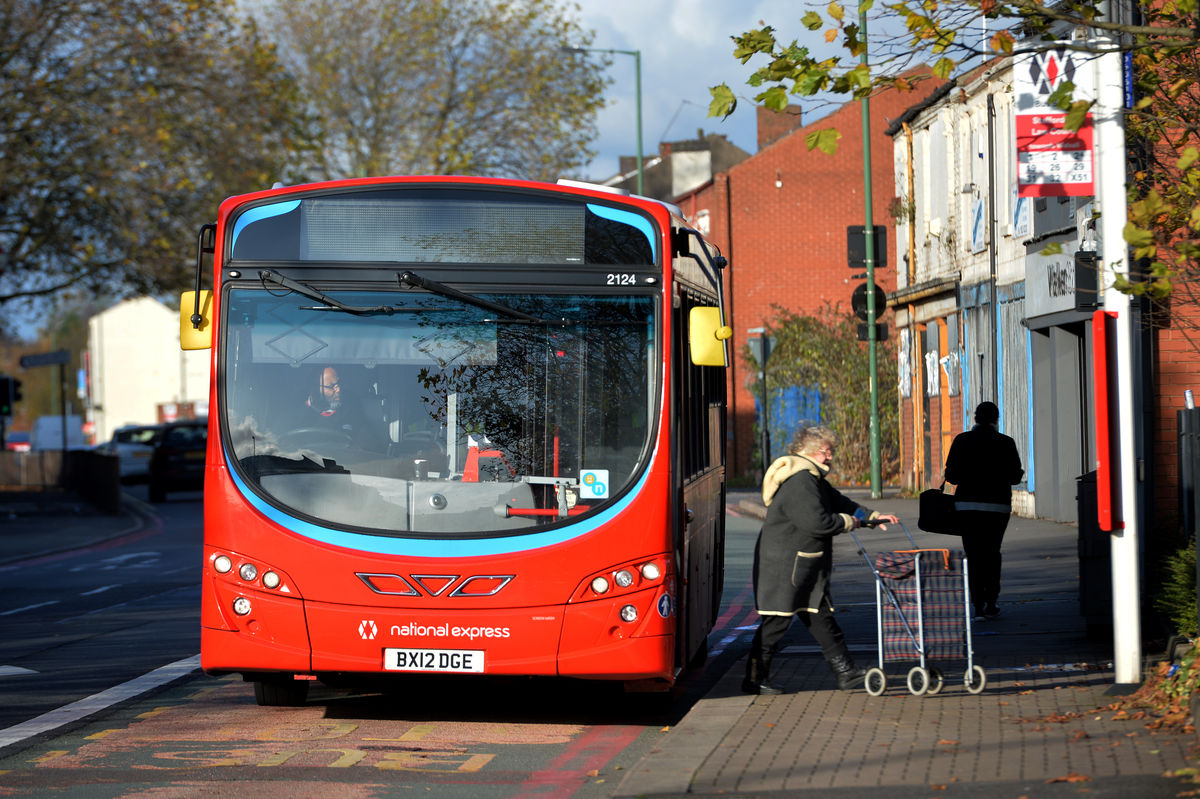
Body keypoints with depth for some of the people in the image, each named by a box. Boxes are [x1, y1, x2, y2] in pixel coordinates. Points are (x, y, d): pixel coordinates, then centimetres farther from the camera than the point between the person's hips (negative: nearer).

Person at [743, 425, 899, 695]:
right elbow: (816, 522, -26)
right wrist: (847, 522, -10)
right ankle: (755, 678, 3)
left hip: (805, 569, 11)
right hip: (784, 567, -11)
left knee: (821, 618, 10)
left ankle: (845, 672, 12)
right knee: (776, 622, -5)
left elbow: (838, 502, 26)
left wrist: (872, 516, 17)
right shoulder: (799, 483, -20)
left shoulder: (812, 479, 17)